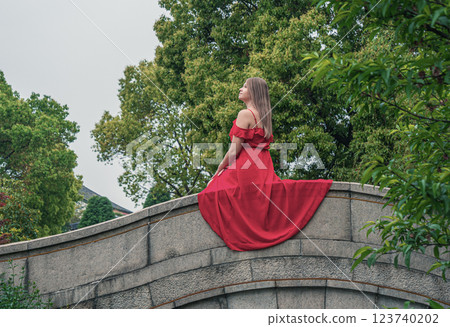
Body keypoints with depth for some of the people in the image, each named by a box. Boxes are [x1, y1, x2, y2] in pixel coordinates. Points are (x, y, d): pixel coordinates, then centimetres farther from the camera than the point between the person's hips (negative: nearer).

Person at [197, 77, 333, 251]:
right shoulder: (264, 115, 16)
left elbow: (235, 149, -14)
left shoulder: (245, 114, -10)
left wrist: (220, 169, -1)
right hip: (263, 168, 8)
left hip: (244, 167, -8)